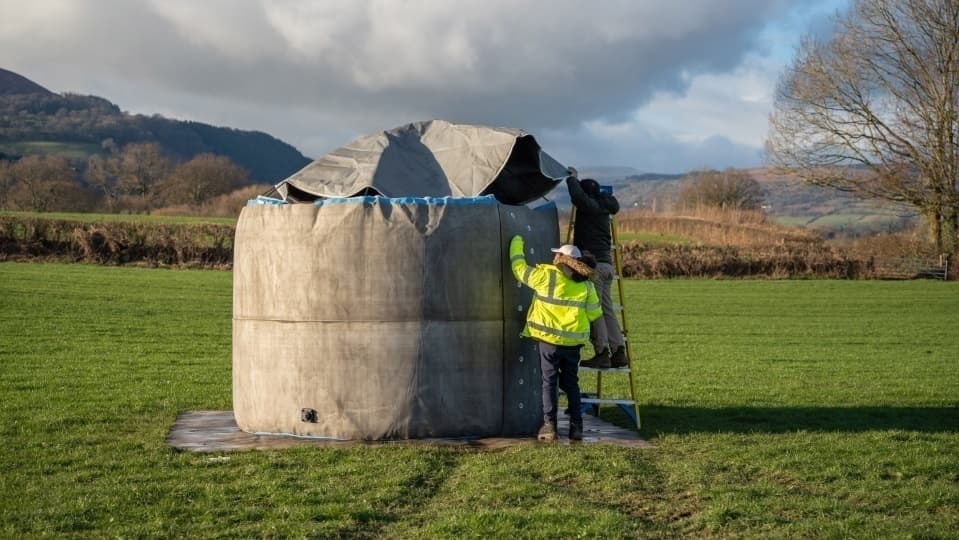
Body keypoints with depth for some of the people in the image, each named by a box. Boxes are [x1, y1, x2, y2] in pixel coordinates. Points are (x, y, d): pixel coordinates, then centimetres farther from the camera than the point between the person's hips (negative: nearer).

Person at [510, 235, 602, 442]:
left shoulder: (545, 276, -9)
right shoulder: (586, 284, 1)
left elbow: (519, 268, 3)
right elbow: (595, 314, 6)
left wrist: (517, 243, 18)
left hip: (549, 340, -3)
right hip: (574, 341, 3)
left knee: (549, 382, 5)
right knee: (571, 383, 14)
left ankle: (549, 426, 1)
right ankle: (576, 426, 12)